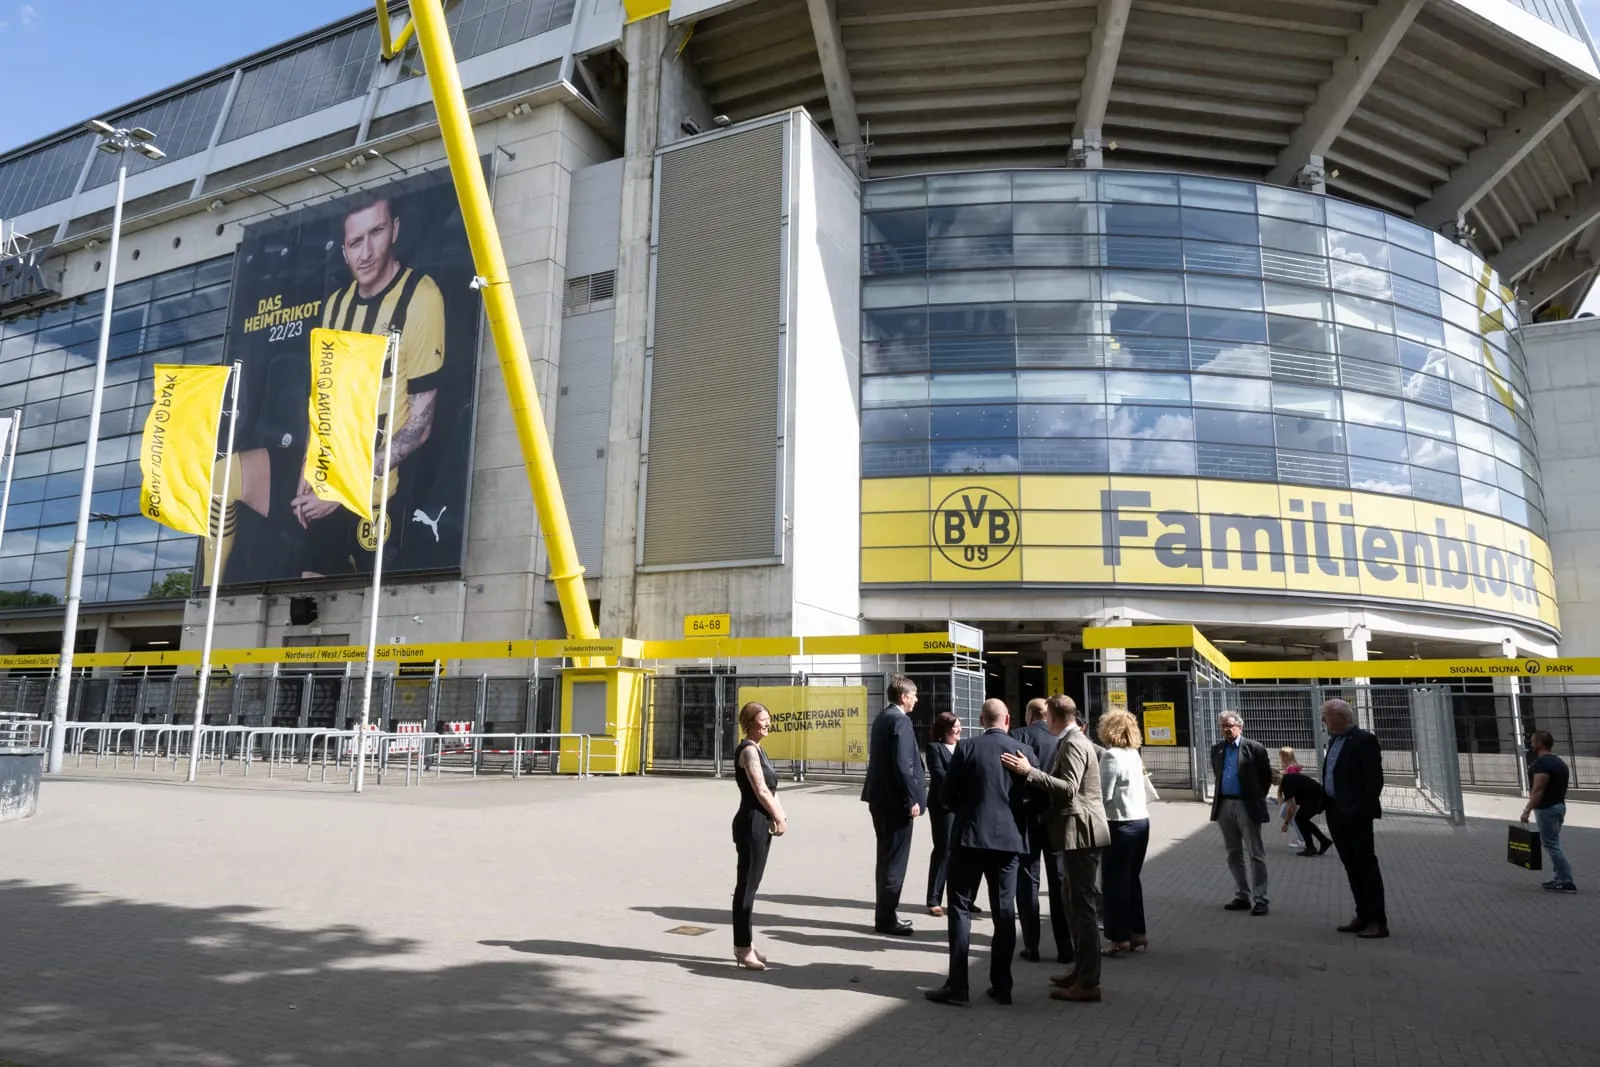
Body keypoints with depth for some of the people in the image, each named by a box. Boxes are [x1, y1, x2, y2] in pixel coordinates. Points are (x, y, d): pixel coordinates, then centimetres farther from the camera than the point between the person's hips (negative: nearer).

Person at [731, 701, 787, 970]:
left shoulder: (757, 749, 16)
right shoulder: (748, 750, -14)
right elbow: (761, 790, -18)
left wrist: (780, 816, 6)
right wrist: (780, 819, -9)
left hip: (760, 824, 10)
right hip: (751, 824, -10)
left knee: (750, 885, 15)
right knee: (746, 885, -3)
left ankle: (744, 945, 24)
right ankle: (743, 948, 4)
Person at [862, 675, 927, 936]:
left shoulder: (882, 718, 13)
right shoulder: (900, 720, -16)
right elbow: (902, 764, -22)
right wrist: (912, 800, -17)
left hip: (880, 797, 10)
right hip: (895, 799, -10)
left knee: (887, 857, 16)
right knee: (895, 860, -1)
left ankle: (886, 913, 25)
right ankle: (886, 918, 5)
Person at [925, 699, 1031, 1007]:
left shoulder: (966, 748, -6)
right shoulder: (1023, 751, -1)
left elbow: (948, 797, -4)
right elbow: (1029, 799, 2)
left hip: (970, 837, -2)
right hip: (1008, 839, 2)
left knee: (961, 908, 4)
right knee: (1004, 912, 10)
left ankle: (957, 985, 1)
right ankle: (1001, 985, 15)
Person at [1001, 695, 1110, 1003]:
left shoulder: (1073, 744, -16)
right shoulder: (1074, 741, 15)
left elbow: (1069, 788, -26)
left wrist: (1029, 771, -29)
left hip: (1080, 832, -11)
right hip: (1077, 832, 11)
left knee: (1083, 905, -6)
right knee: (1075, 903, 18)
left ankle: (1088, 983, -1)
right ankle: (1081, 970, 28)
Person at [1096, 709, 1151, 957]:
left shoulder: (1111, 755, -15)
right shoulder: (1134, 753, 10)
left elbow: (1104, 794, -17)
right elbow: (1145, 790, 12)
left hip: (1121, 824, -8)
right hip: (1141, 821, 8)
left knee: (1115, 881, 1)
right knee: (1132, 878, 16)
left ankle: (1120, 938, 5)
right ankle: (1137, 933, 21)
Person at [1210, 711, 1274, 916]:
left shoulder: (1254, 748, -7)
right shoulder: (1217, 749, 8)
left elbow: (1267, 776, 0)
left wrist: (1257, 798, 4)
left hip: (1247, 806, -6)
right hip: (1224, 805, 6)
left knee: (1256, 854, -1)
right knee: (1234, 855, 12)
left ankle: (1259, 899, 3)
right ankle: (1242, 896, 22)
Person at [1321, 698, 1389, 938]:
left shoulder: (1364, 740, -12)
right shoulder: (1335, 741, 14)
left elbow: (1375, 779, -16)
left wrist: (1361, 810, -20)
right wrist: (1325, 803, 10)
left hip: (1355, 814, -8)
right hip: (1336, 813, 8)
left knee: (1367, 865, -2)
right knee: (1352, 866, 12)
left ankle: (1378, 921, 3)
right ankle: (1363, 917, 19)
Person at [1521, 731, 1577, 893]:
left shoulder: (1541, 763, -18)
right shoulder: (1559, 762, 13)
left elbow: (1538, 790, -23)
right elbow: (1557, 787, 18)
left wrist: (1527, 810, -21)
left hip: (1547, 808, -10)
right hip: (1559, 805, 10)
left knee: (1551, 844, -6)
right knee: (1553, 843, 17)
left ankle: (1567, 881, -6)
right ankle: (1561, 878, 20)